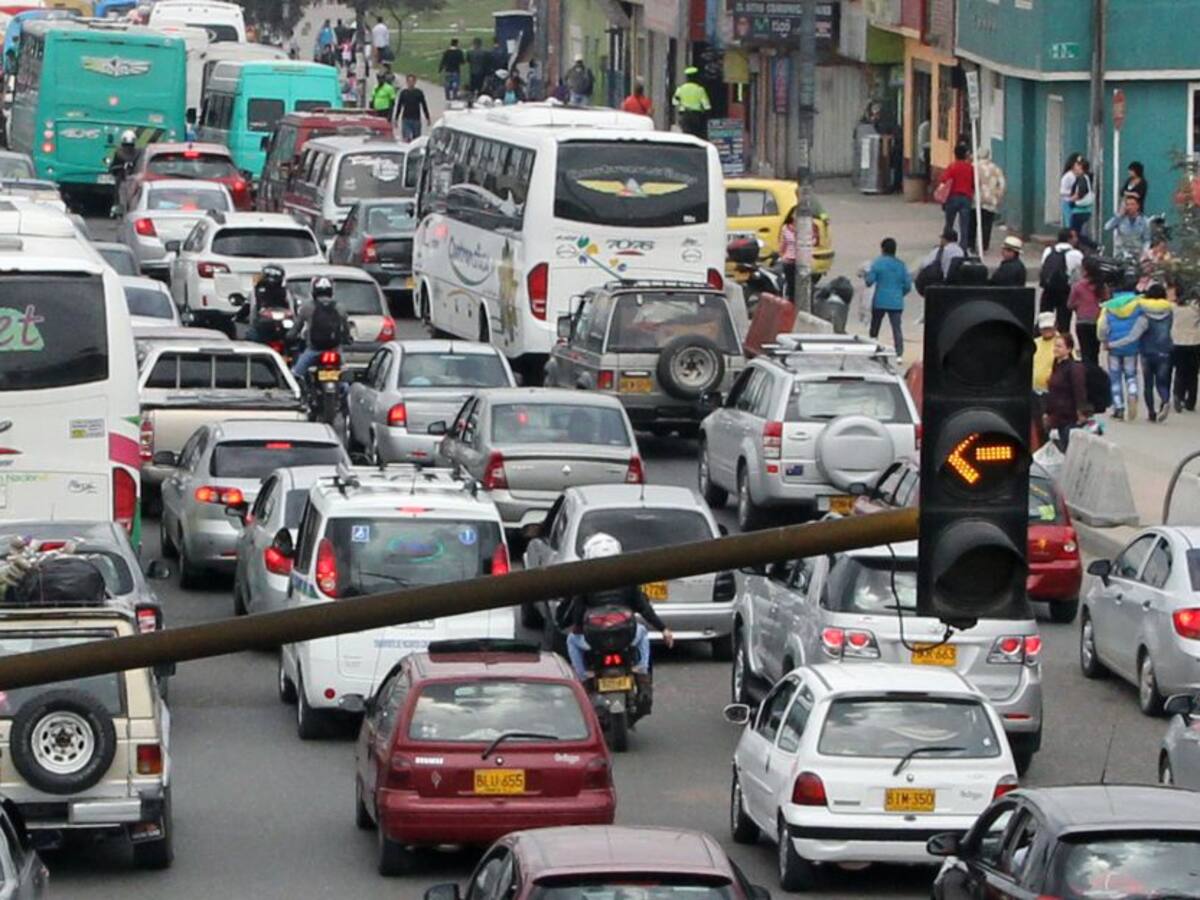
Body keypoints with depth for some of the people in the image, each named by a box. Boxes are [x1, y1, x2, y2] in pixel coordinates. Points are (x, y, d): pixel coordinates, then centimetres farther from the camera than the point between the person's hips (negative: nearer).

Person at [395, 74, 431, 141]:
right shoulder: (403, 93, 3)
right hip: (406, 119, -1)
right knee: (406, 139, -10)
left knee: (416, 139, 4)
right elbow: (399, 106, 8)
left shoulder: (419, 93, 3)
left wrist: (428, 118, 9)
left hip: (416, 120, 1)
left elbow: (424, 106, 9)